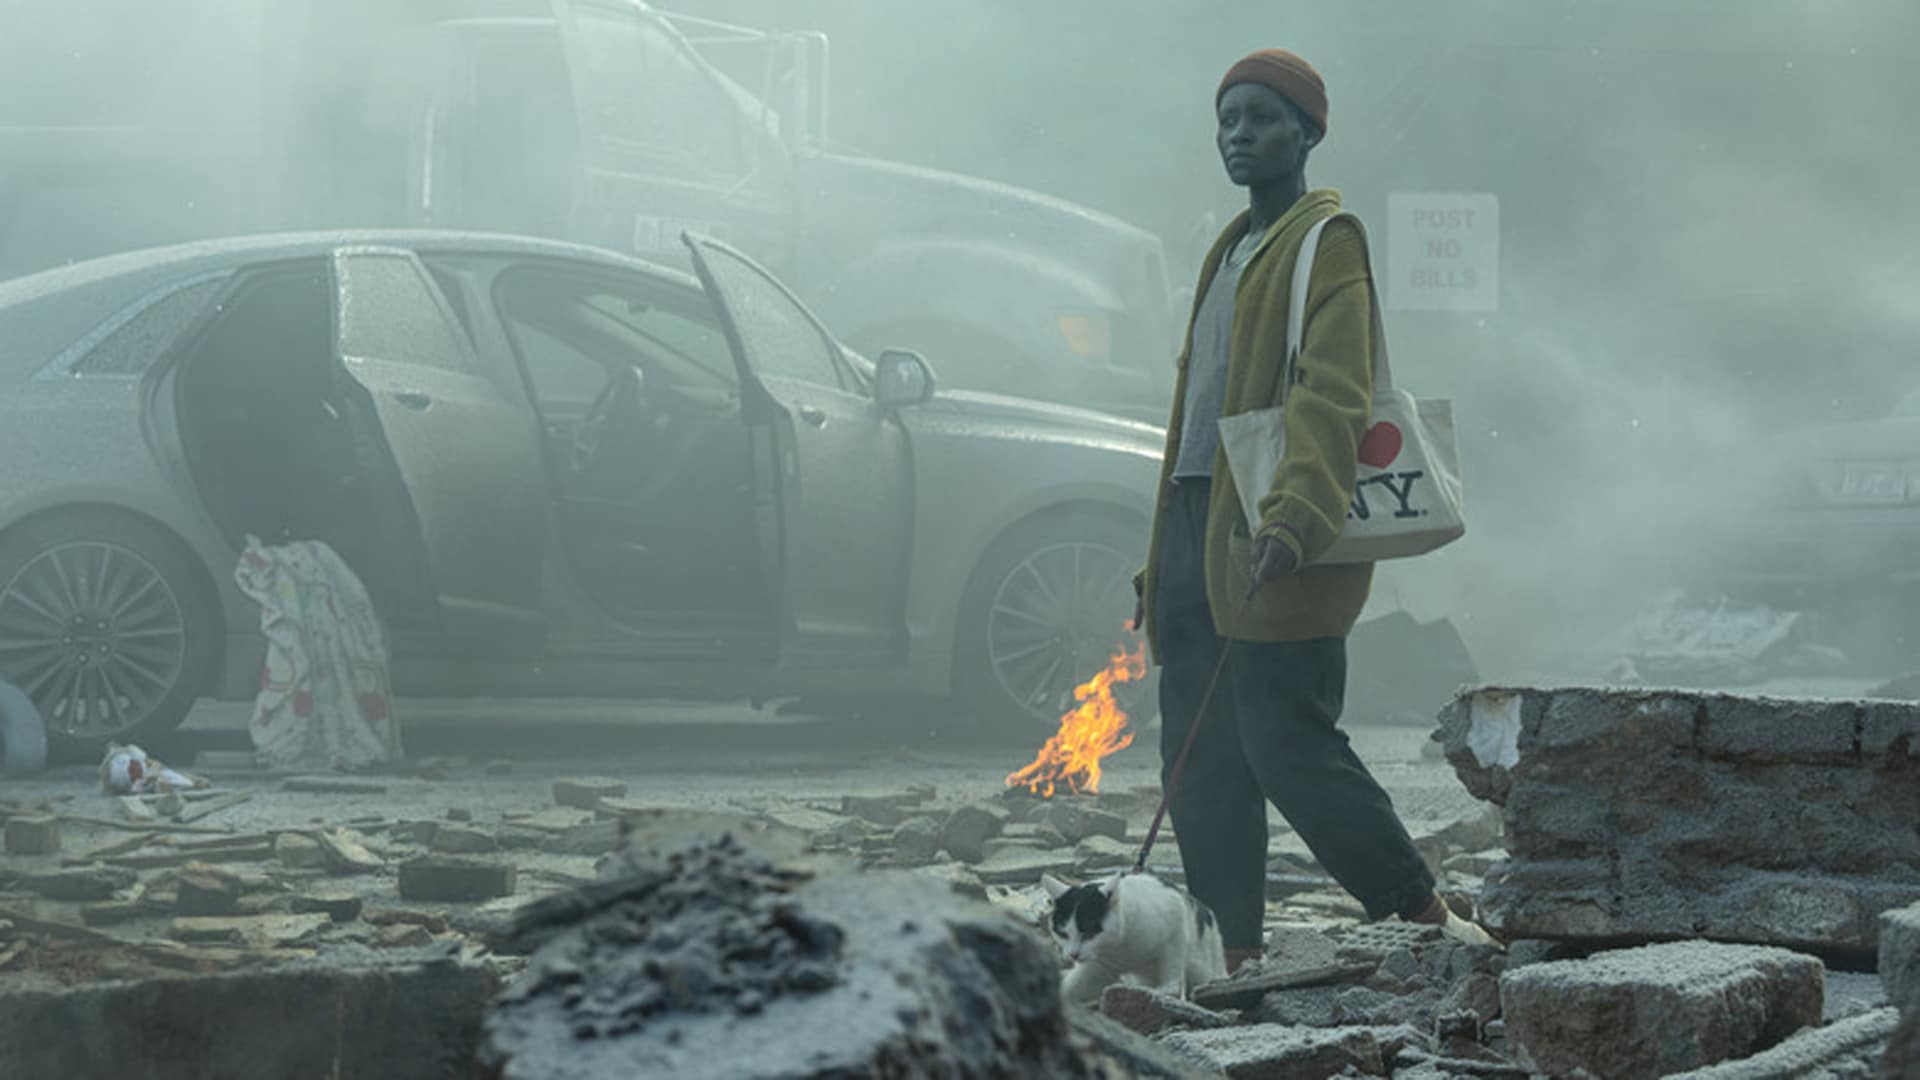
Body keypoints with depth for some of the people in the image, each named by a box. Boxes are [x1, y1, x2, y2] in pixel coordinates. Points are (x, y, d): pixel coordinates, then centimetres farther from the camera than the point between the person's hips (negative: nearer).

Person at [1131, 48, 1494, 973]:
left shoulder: (1326, 241, -6)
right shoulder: (1232, 250, 22)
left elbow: (1332, 399, -18)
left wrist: (1292, 521, -32)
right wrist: (1161, 557, 21)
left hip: (1272, 546, -9)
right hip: (1196, 524, 9)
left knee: (1287, 747, -11)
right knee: (1200, 762, 6)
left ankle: (1422, 915, 1)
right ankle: (1232, 957, 11)